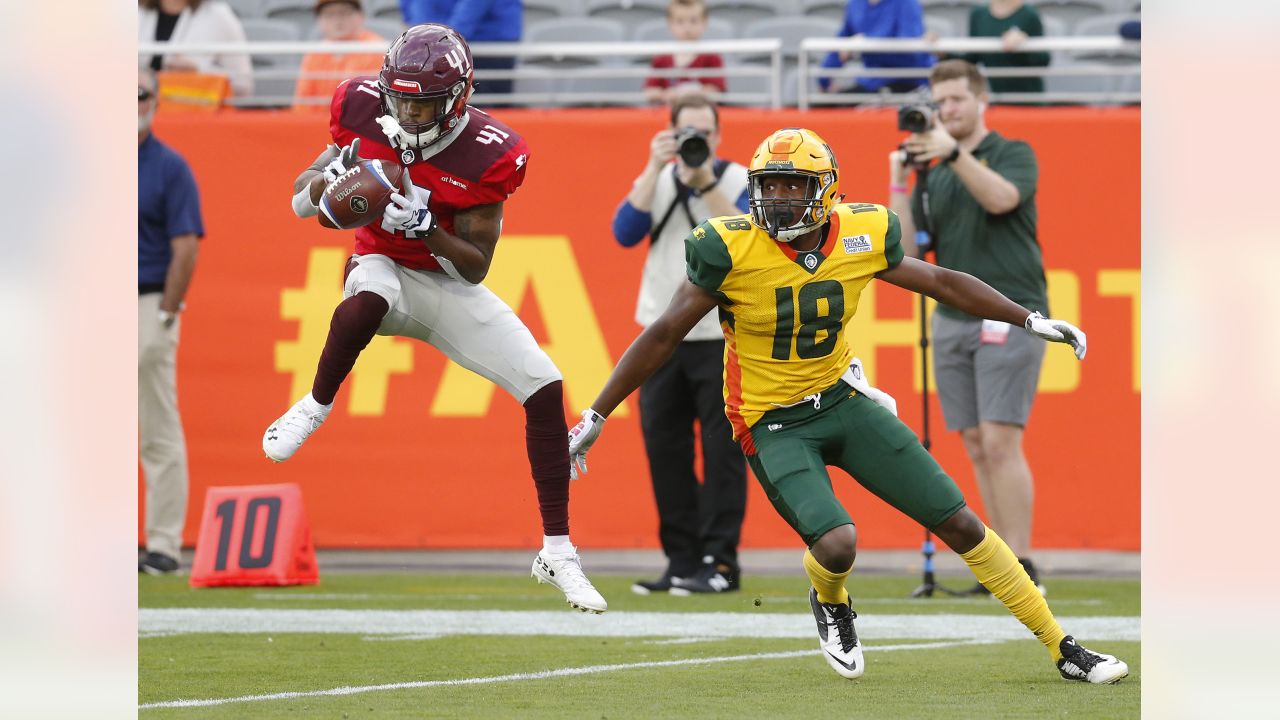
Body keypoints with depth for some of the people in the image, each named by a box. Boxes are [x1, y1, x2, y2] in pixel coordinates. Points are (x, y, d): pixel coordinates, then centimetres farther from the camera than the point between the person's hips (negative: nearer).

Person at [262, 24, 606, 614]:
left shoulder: (488, 155, -19)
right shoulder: (363, 111, -13)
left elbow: (475, 268, -15)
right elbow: (300, 200, -2)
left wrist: (426, 226, -33)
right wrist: (328, 179, -26)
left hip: (450, 285, 1)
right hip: (385, 270, -1)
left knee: (544, 389, -11)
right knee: (366, 299, -41)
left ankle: (557, 553, 0)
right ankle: (316, 406, -12)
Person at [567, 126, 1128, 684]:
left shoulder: (862, 235, -8)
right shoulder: (733, 249, -18)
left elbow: (939, 281, 9)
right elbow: (664, 335, -10)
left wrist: (1032, 322, 11)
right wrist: (594, 418, -9)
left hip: (842, 401, 4)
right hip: (773, 424, -4)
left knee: (959, 522, 1)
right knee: (836, 544, -26)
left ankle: (1062, 649, 13)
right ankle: (830, 602, 13)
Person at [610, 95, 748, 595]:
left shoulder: (740, 181, -1)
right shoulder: (657, 182, 9)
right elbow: (626, 233, -6)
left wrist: (706, 181, -25)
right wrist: (655, 169, -13)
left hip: (722, 337, -4)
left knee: (722, 451, -6)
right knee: (664, 449, 4)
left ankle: (719, 562, -2)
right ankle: (682, 560, 12)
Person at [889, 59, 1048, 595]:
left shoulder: (1014, 155, 2)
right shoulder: (933, 176, 16)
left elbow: (1001, 197, -20)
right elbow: (906, 250, 9)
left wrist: (954, 154, -29)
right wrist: (899, 185, -1)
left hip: (1008, 316, -6)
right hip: (952, 320, 6)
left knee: (1000, 442, -14)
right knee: (977, 448, 4)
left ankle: (1021, 565, -13)